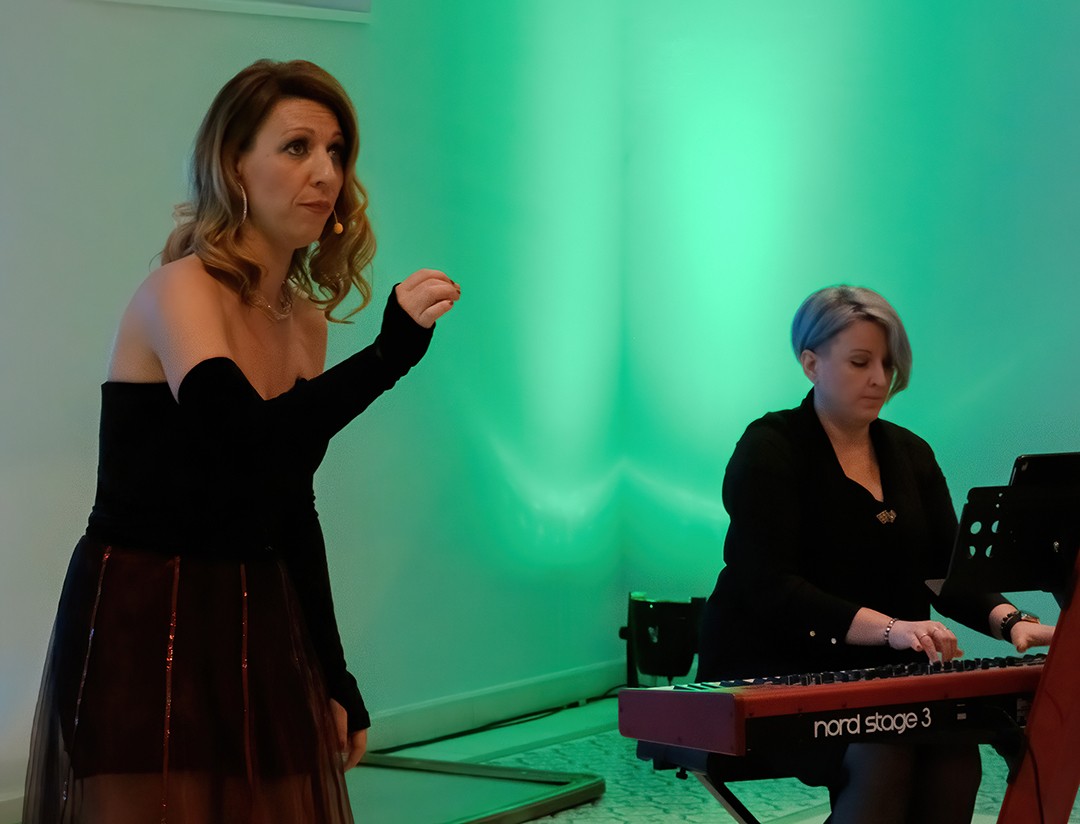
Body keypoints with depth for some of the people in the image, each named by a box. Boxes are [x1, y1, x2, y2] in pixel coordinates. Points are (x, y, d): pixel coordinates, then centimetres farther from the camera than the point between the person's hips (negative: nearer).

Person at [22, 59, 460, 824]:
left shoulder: (307, 322, 9)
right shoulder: (180, 290, -13)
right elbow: (243, 445, -31)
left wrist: (336, 679, 16)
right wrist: (390, 354, -30)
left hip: (259, 631, 7)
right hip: (144, 632, -7)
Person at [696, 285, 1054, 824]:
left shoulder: (909, 454, 14)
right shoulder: (770, 449, -5)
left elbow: (948, 572, 6)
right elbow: (772, 589, -17)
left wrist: (1010, 622, -15)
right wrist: (888, 628, -30)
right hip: (775, 676, -5)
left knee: (954, 749, -26)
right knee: (879, 755, -34)